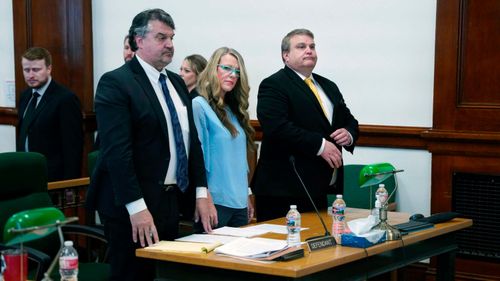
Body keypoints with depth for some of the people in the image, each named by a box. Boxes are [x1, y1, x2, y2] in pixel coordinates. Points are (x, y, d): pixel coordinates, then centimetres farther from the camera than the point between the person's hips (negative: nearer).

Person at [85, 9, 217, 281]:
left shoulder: (177, 83, 13)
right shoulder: (115, 82, -12)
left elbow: (192, 140, 16)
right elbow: (116, 150, -19)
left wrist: (202, 191, 7)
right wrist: (137, 208, -24)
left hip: (170, 200, 8)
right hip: (132, 207, -8)